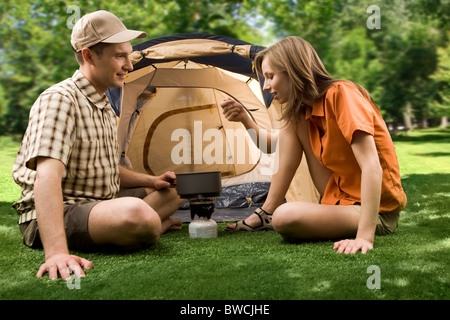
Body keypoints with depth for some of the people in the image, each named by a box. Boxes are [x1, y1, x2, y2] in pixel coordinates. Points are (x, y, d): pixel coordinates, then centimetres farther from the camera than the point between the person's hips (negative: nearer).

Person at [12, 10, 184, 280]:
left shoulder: (104, 106, 13)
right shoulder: (59, 100, -19)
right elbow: (47, 175, -33)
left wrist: (151, 181, 9)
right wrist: (56, 253, -45)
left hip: (99, 204, 10)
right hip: (57, 215, -10)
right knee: (137, 214, -37)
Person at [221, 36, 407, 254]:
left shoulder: (341, 94, -20)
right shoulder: (304, 109, 6)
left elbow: (372, 167, -30)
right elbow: (279, 148, 22)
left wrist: (365, 236, -37)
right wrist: (245, 120, 6)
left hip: (379, 213, -8)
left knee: (285, 217, -32)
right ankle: (266, 214, 6)